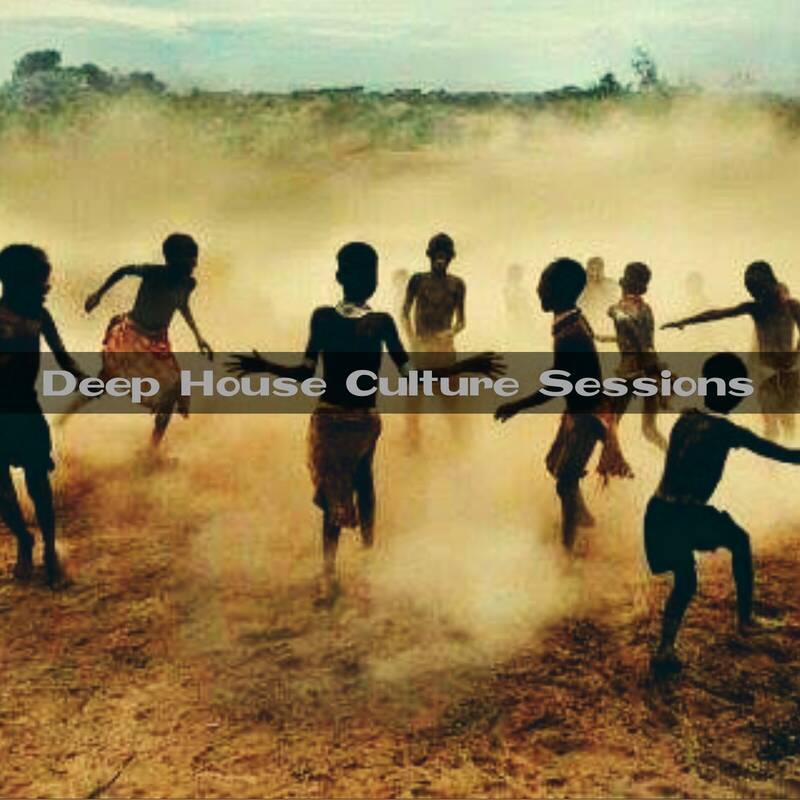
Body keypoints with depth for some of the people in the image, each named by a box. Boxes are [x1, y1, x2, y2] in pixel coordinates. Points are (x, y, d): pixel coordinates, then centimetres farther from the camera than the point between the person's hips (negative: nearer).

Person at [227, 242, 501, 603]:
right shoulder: (382, 322, -11)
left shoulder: (322, 317, -9)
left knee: (333, 496, 10)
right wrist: (469, 366, -8)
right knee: (362, 477, 28)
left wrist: (263, 366, -4)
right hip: (366, 420, 0)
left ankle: (329, 576, 8)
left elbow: (305, 373, -13)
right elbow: (409, 374, -11)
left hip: (328, 420, 0)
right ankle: (368, 542, 39)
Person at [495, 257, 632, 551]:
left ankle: (567, 545, 13)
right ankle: (582, 515, 44)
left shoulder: (568, 336, -30)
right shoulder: (575, 321, 0)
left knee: (566, 482, 0)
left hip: (585, 414, -10)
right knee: (557, 464, 24)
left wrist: (515, 406, -15)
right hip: (582, 408, 10)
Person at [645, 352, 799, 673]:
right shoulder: (726, 431, -8)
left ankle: (666, 648, 3)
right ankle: (745, 618, 27)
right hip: (687, 515, -6)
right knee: (739, 541, 23)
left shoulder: (685, 419, 10)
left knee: (685, 583, 19)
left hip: (659, 513, 6)